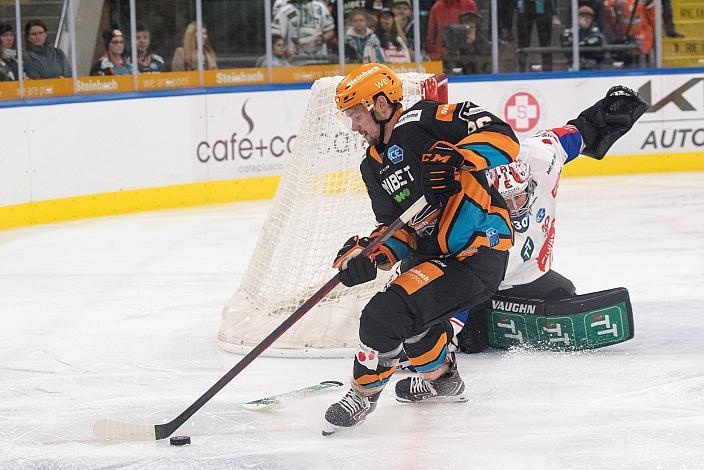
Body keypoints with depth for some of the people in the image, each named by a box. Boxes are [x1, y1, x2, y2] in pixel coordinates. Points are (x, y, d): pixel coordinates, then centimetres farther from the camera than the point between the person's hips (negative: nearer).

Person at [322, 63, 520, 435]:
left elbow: (502, 138, -19)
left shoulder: (422, 121, -12)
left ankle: (364, 390, 5)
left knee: (385, 313, -16)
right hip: (437, 256, 10)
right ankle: (441, 379, 55)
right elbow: (399, 229, 12)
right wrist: (370, 256, -7)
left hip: (479, 253, -10)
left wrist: (455, 161, -32)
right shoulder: (374, 167, 14)